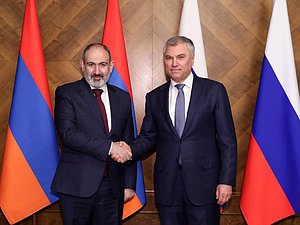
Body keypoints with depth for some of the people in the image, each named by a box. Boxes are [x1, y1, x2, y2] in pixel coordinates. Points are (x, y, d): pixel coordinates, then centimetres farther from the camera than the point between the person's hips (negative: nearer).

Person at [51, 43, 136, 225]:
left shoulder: (122, 97, 10)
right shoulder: (66, 93, -2)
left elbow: (128, 143, 11)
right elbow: (67, 133, -16)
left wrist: (129, 184, 8)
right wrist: (109, 146, -20)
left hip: (113, 187, 3)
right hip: (77, 185, -3)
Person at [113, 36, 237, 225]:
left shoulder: (214, 91, -1)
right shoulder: (155, 97, 9)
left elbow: (227, 140, -2)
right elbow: (148, 136, 12)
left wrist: (226, 181, -7)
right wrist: (130, 150, -9)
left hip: (203, 183, -2)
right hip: (167, 187, 3)